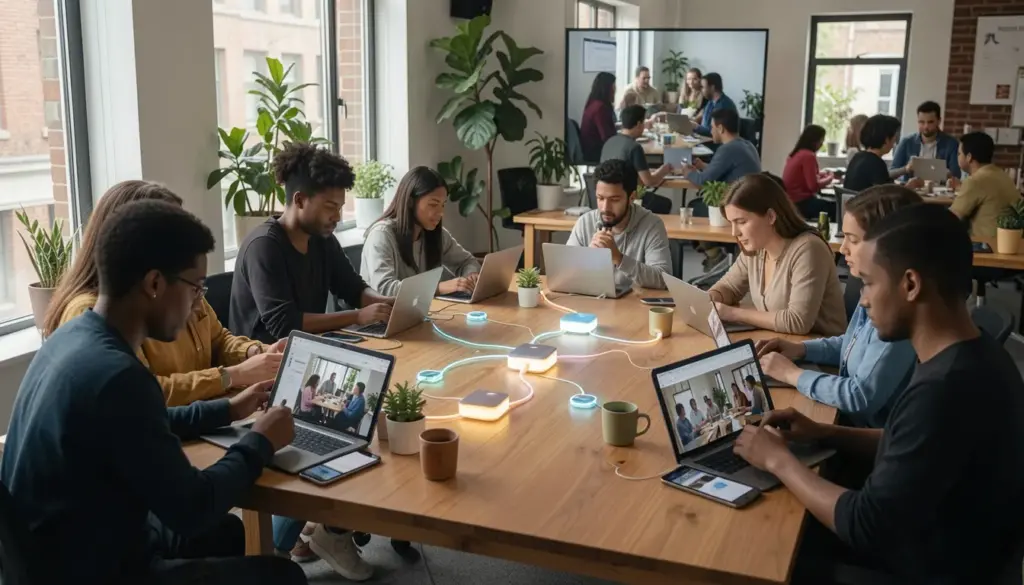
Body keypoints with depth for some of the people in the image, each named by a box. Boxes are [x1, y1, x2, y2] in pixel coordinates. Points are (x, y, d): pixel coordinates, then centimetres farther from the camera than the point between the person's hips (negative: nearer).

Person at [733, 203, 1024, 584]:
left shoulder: (945, 390, -32)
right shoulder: (970, 356, -2)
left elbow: (863, 528, -26)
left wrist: (779, 460, -12)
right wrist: (823, 434, 3)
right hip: (931, 544, 8)